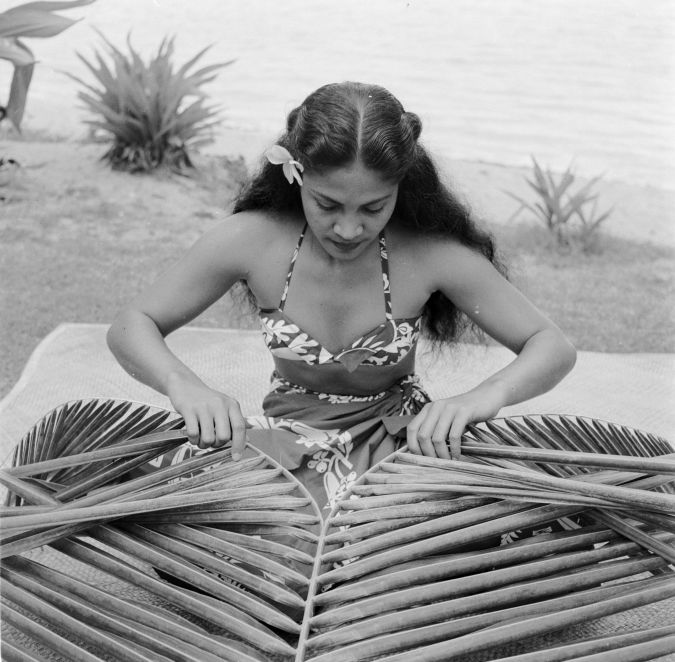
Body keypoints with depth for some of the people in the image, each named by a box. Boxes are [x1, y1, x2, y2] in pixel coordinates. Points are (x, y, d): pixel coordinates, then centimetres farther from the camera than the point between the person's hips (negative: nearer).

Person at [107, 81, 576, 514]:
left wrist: (486, 396, -35)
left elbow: (554, 348, -12)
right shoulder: (252, 241, -16)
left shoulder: (431, 254, -19)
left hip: (402, 440, -1)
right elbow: (131, 327, -7)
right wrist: (185, 385, -30)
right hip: (288, 437, 2)